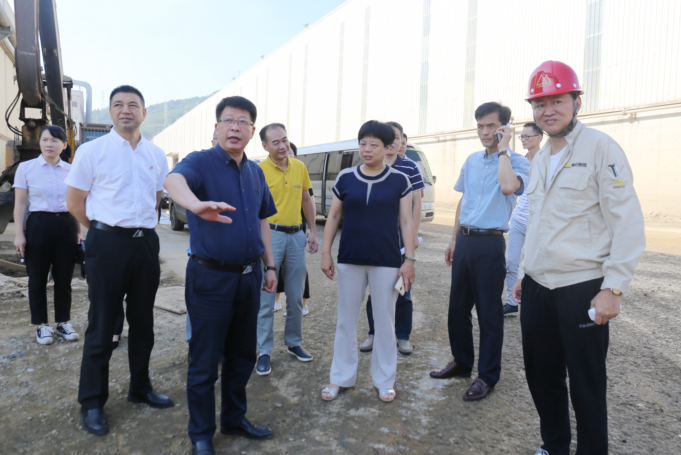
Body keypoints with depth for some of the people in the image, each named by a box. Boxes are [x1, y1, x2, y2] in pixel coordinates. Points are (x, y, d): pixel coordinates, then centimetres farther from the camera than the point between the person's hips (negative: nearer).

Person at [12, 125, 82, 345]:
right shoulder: (26, 168, 1)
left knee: (64, 277, 9)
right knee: (38, 278, 6)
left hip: (67, 225, 2)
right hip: (39, 224, -2)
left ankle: (63, 322, 22)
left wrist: (79, 231, 10)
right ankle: (42, 325, 19)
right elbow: (20, 204, 0)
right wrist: (19, 234, -6)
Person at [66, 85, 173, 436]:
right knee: (101, 326, 4)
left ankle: (140, 388, 30)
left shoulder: (157, 156, 8)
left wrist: (140, 227, 14)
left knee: (142, 322, 13)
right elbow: (74, 202, 1)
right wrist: (108, 231, 6)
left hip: (146, 243, 4)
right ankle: (91, 403, 20)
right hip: (107, 245, -4)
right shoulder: (92, 151, -3)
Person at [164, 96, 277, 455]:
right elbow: (174, 181, -33)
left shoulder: (255, 172, 10)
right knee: (205, 362, 7)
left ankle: (234, 418, 38)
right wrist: (197, 204, -55)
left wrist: (270, 266, 14)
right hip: (211, 277, -6)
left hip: (249, 277, 6)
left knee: (242, 356, 18)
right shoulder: (200, 162, -10)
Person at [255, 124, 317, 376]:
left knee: (296, 297, 13)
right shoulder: (259, 170, -8)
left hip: (296, 235, 5)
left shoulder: (299, 167, 7)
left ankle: (294, 343, 29)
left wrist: (313, 231, 12)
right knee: (266, 298, 1)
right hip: (270, 234, -4)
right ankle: (264, 352, 13)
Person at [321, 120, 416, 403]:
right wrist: (326, 253, 1)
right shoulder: (345, 178, 3)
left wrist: (409, 259, -6)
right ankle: (341, 377, 27)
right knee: (346, 321, 11)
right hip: (350, 260, 2)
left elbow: (406, 222, 0)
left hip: (386, 262, -1)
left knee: (385, 322, 9)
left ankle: (384, 381, 26)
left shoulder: (399, 181, 0)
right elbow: (333, 217, 6)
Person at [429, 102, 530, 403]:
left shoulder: (517, 162, -6)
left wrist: (503, 150, -16)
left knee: (489, 313, 3)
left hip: (489, 244, -6)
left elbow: (509, 187, -30)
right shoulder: (472, 160, 12)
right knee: (457, 306, 14)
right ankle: (462, 362, 32)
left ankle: (488, 376, 18)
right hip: (464, 240, 6)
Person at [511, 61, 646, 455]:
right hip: (537, 287, 7)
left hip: (581, 289, -7)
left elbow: (628, 223, -13)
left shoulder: (601, 148, -8)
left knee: (586, 386, 6)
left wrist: (613, 289, -17)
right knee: (541, 376, 17)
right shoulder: (541, 158, 14)